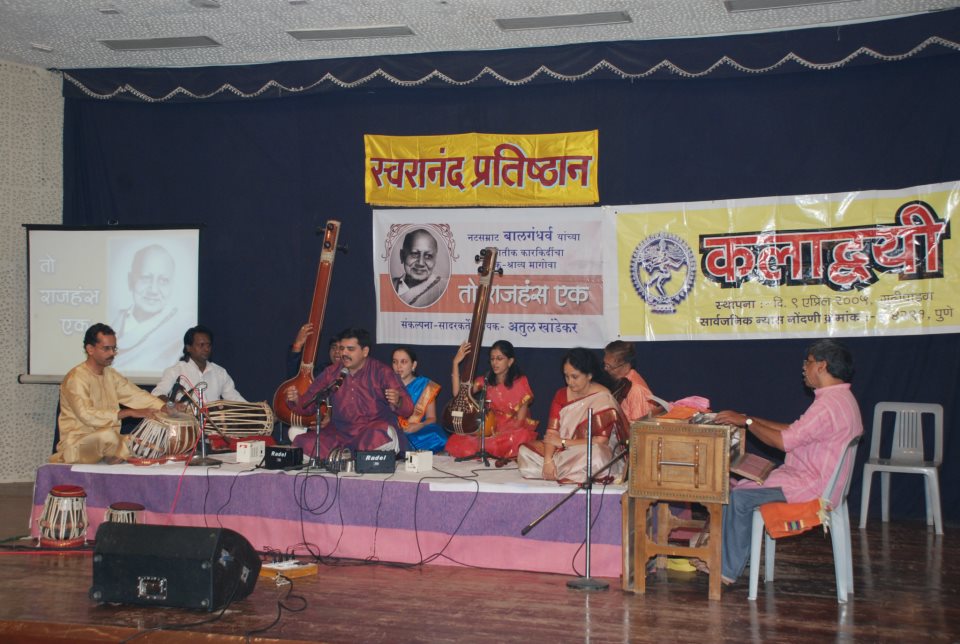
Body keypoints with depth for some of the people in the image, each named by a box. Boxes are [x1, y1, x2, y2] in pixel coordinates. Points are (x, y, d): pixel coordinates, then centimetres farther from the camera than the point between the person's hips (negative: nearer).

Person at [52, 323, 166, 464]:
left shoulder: (111, 374, 10)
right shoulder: (76, 378, -16)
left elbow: (137, 395, 9)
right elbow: (87, 415, -28)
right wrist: (129, 412, -29)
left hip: (107, 442, 7)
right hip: (78, 443, -6)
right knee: (108, 435, -36)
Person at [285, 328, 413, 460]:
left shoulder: (382, 372, 0)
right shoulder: (331, 373, 10)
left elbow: (408, 408, -7)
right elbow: (308, 404, 12)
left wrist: (397, 403, -30)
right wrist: (296, 401, -11)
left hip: (375, 430, -3)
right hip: (340, 433, 3)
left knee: (384, 437, -39)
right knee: (301, 444, -21)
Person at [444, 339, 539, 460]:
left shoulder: (520, 382, 0)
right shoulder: (485, 381, 9)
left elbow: (520, 419, -5)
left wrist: (500, 433, -19)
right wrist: (456, 363, -7)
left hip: (514, 430, -3)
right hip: (491, 429, 3)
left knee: (521, 436, -41)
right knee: (454, 442, -22)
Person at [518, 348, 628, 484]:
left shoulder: (603, 398, -12)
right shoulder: (562, 395, 5)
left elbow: (601, 442, -19)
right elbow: (552, 432, -4)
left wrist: (563, 442, -14)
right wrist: (547, 460, -22)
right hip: (563, 451, 6)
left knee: (593, 455, -41)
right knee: (525, 451, -13)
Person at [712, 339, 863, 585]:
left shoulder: (830, 404, -22)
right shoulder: (839, 398, 14)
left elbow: (784, 441, -23)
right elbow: (793, 430, 17)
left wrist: (747, 421, -12)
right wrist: (751, 420, 12)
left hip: (810, 486, -11)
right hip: (806, 476, 11)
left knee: (740, 496, -14)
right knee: (741, 486, 8)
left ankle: (727, 570, -3)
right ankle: (725, 558, 8)